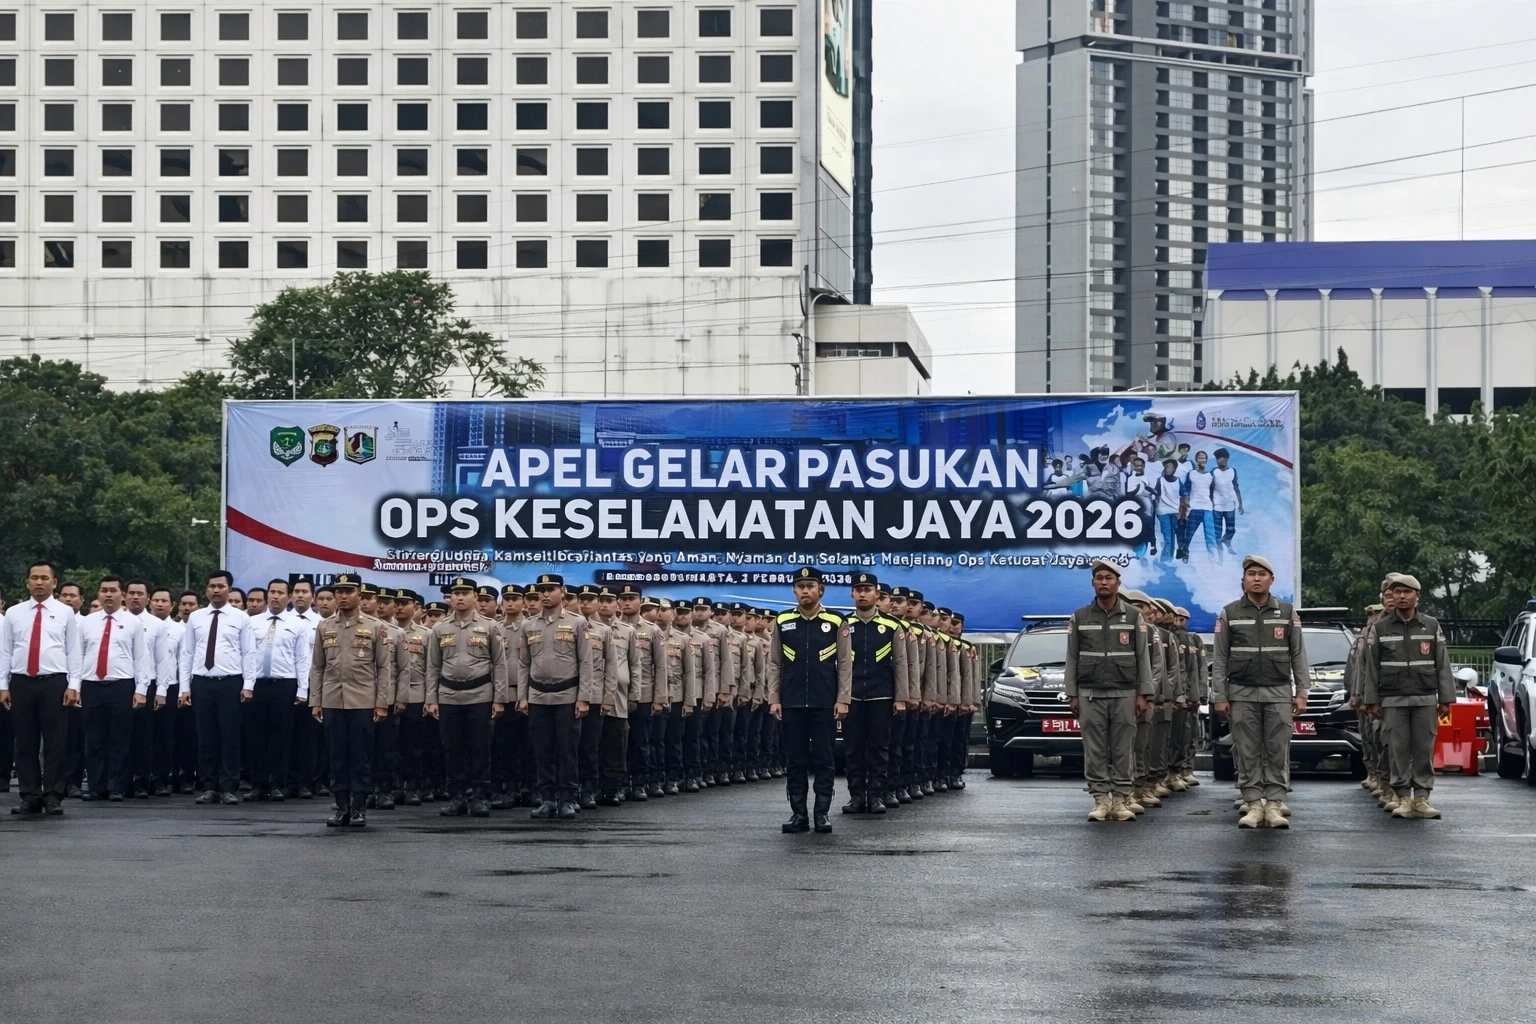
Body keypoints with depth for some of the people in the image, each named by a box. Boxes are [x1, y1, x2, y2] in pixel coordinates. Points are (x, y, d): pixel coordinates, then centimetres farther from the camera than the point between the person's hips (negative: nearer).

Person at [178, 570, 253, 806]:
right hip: (201, 683, 2)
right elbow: (187, 653, 8)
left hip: (230, 683, -2)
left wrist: (247, 686, -6)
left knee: (230, 736, -1)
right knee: (205, 737, 4)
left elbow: (248, 654, 1)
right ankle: (209, 788, 10)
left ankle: (229, 788, 3)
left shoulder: (241, 618, 4)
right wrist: (185, 687, 2)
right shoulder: (195, 618, 9)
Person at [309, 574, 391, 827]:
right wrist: (315, 702, 4)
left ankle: (359, 807, 6)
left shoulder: (374, 628, 1)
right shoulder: (324, 627, 8)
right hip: (332, 702, 2)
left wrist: (382, 703, -5)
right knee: (337, 756, 5)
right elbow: (317, 667, 10)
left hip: (363, 702, -2)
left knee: (362, 756, 0)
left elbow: (384, 668, 1)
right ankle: (341, 805, 11)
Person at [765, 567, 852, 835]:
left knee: (824, 760, 2)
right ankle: (798, 814, 10)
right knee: (795, 760, 5)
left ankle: (822, 813, 8)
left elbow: (845, 664, 1)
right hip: (792, 703, 2)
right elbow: (774, 664, 6)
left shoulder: (836, 622, 0)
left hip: (824, 703, -1)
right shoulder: (782, 622, 4)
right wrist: (774, 699, 0)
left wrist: (842, 700, -5)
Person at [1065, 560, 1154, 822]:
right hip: (1090, 695, 1)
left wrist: (1144, 694, -3)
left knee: (1123, 750, 0)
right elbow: (1072, 659, 8)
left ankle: (1121, 800, 4)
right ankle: (1101, 800, 4)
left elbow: (1143, 658, 4)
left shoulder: (1133, 617, 4)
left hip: (1125, 695, -1)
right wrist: (1072, 694, 1)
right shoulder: (1079, 618, 7)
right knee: (1095, 751, 0)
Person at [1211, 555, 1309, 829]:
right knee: (1247, 752, -1)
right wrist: (1220, 696, -2)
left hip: (1279, 693, 0)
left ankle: (1274, 804, 0)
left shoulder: (1287, 613, 6)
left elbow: (1299, 656, 7)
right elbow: (1219, 659, 4)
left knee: (1277, 751, -2)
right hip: (1242, 693, 0)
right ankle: (1253, 804, 3)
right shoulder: (1229, 614, 5)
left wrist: (1301, 692, 0)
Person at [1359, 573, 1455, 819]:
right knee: (1398, 750, -2)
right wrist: (1371, 700, 1)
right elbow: (1371, 667, 6)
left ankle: (1421, 798, 3)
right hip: (1393, 700, 0)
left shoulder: (1432, 626, 8)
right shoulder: (1379, 628, 6)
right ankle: (1403, 798, 2)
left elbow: (1443, 665, 7)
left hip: (1426, 700, 0)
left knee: (1424, 750, -1)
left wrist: (1446, 698, 2)